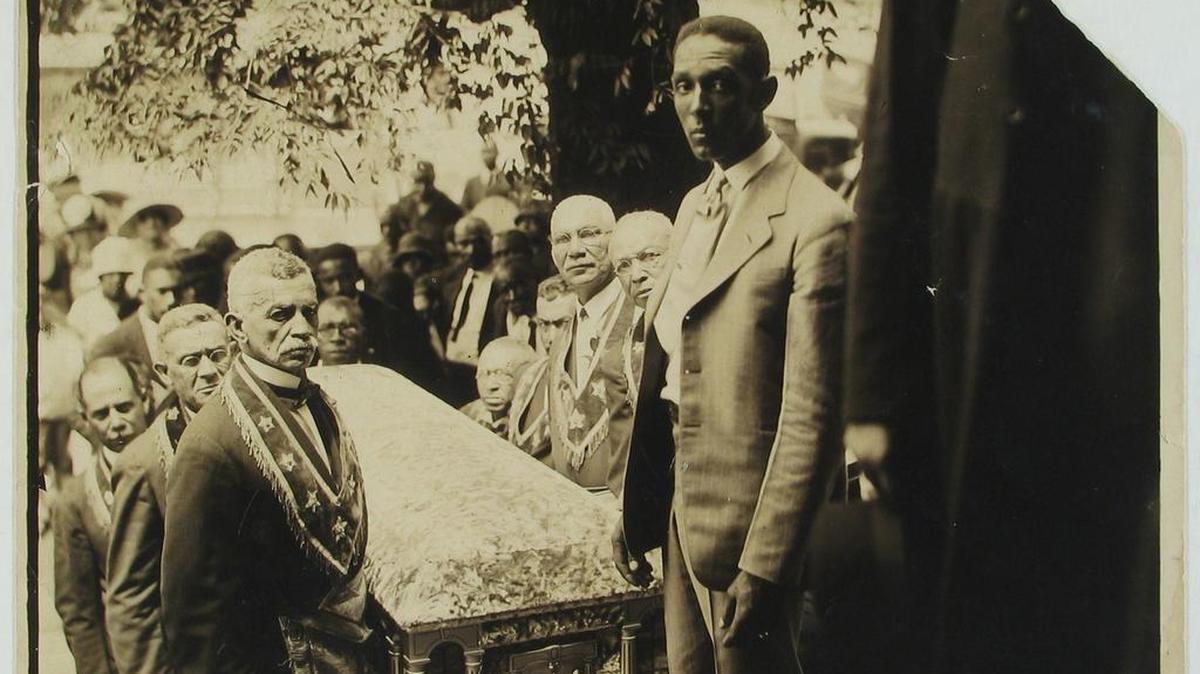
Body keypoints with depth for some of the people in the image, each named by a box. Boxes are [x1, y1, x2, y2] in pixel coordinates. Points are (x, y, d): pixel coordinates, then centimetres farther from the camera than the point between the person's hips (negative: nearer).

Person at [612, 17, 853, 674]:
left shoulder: (814, 221, -16)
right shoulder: (695, 207, 10)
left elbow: (812, 417, -19)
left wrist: (766, 565, -19)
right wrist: (636, 508, 11)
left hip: (747, 516, -7)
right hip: (679, 511, 8)